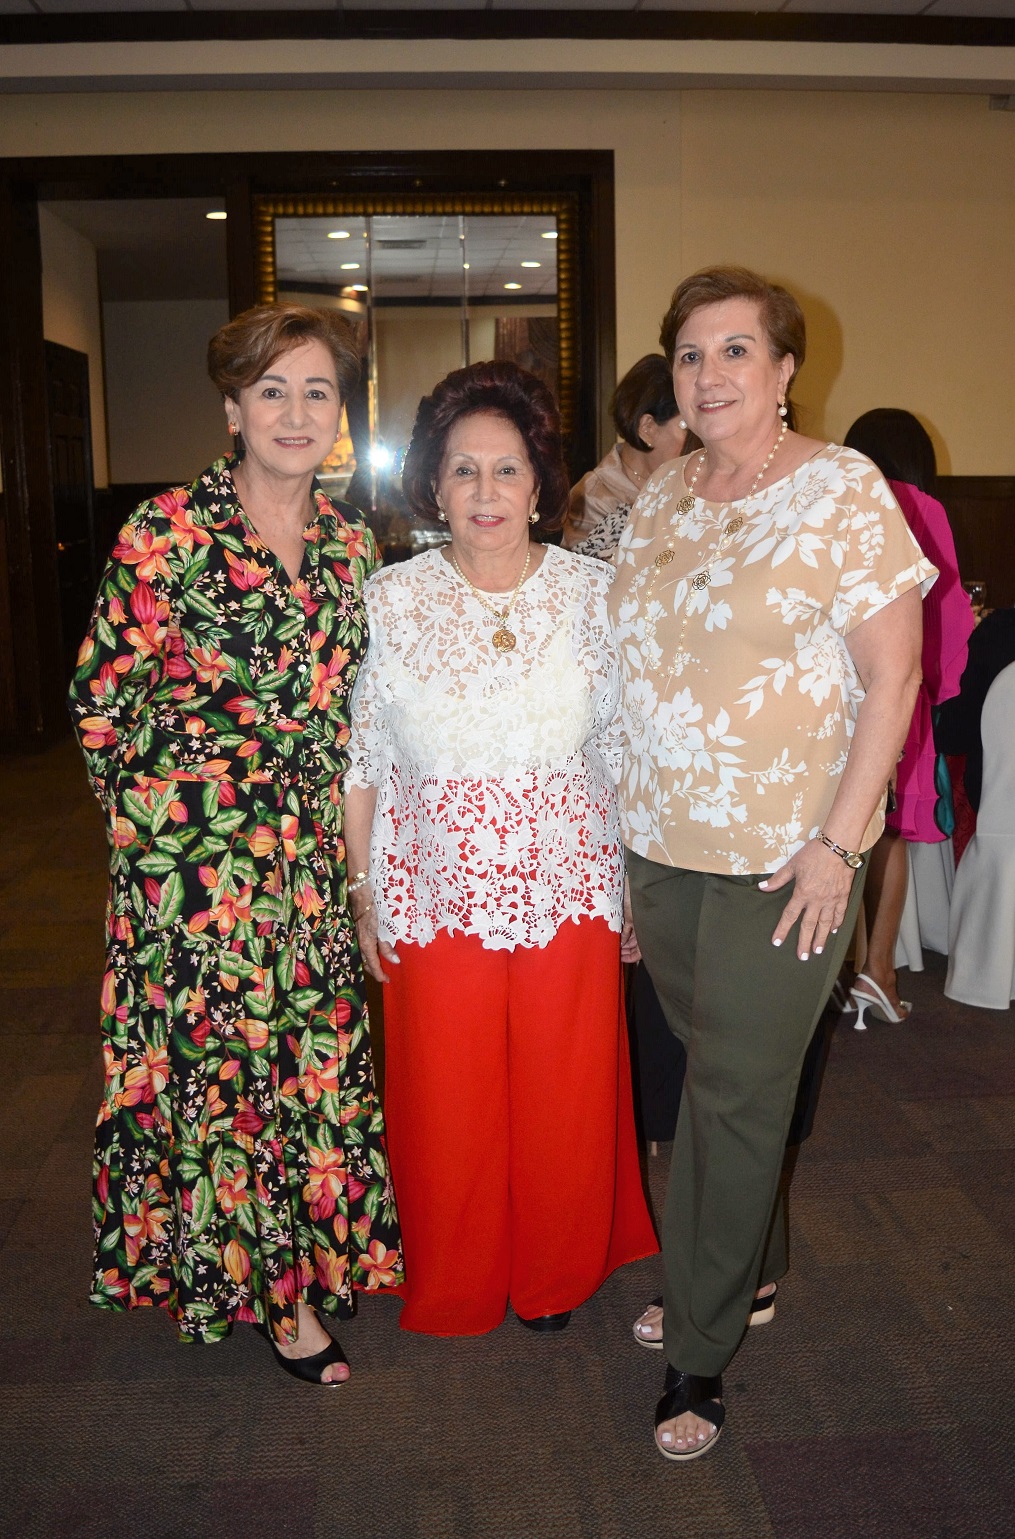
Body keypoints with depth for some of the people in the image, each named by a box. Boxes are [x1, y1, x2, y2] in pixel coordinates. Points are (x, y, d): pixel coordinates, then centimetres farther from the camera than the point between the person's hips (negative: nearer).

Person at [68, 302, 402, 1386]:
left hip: (308, 850, 5)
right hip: (191, 850, -5)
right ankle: (260, 1285, 26)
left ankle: (303, 1262, 35)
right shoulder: (168, 529, -10)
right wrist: (163, 808, 0)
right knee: (218, 1056, 5)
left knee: (312, 1049, 12)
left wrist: (336, 824, 13)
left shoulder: (349, 542, 7)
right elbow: (102, 697, -6)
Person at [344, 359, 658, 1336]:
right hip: (437, 898, 0)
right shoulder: (388, 603, -3)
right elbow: (357, 762, 1)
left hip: (569, 895, 1)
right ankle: (454, 1288, 37)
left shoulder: (595, 594, -1)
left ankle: (557, 1275, 39)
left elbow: (625, 746, 3)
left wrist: (634, 884, 2)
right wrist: (362, 893, 0)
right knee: (447, 1102, 11)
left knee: (564, 1097, 12)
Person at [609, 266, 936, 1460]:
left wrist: (839, 842, -15)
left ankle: (699, 1351, 20)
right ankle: (753, 1269, 39)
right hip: (661, 844, 6)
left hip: (783, 860, -5)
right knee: (711, 1073, 17)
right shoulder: (661, 496, 9)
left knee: (737, 1094, 3)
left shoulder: (842, 490, -9)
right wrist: (629, 820, 11)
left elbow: (893, 676, -10)